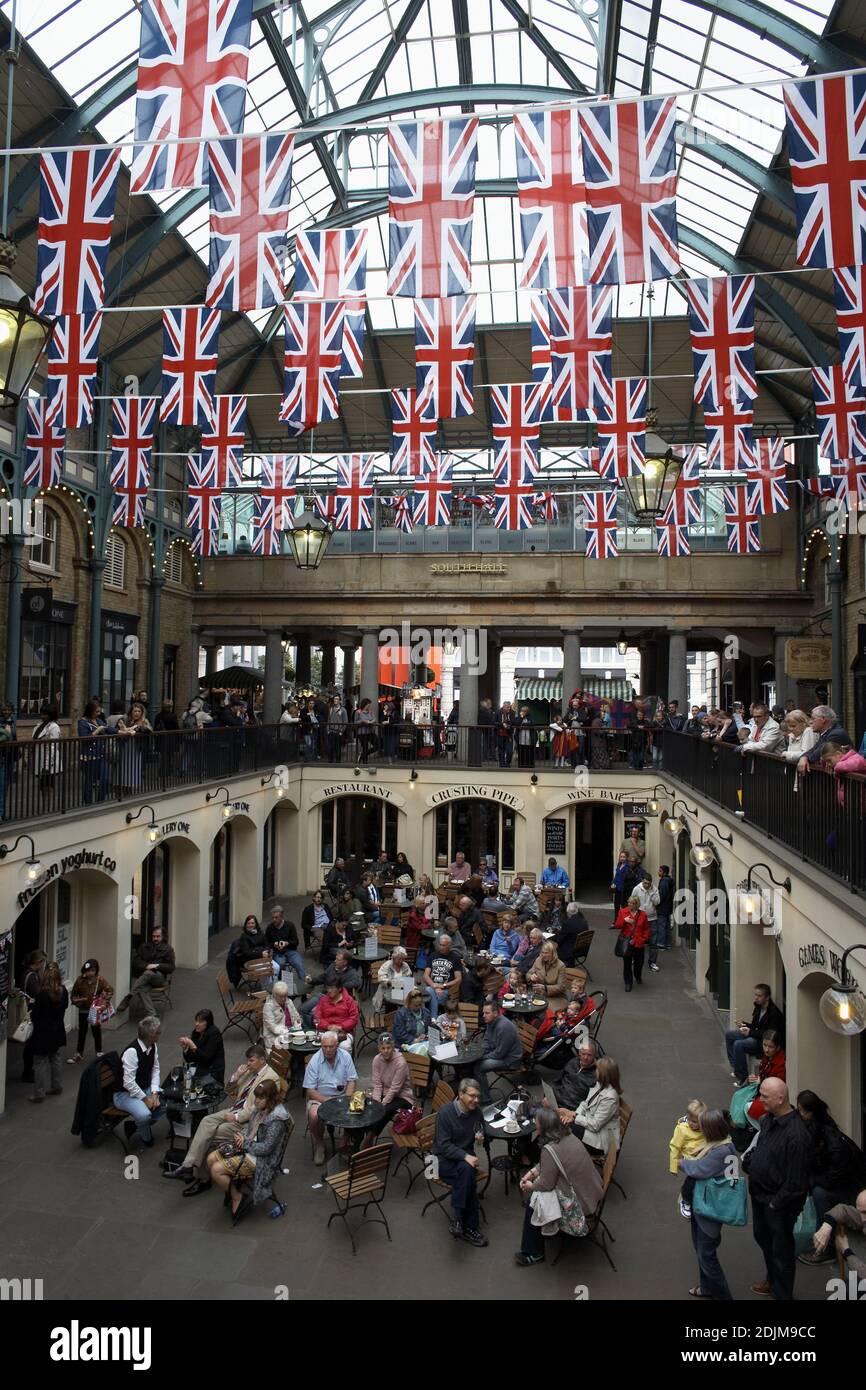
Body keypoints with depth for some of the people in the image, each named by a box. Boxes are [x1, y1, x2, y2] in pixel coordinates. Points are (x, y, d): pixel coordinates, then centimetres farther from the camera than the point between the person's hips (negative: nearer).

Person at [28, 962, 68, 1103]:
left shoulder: (42, 993, -23)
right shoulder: (63, 991, -7)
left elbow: (34, 1014, -16)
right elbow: (65, 1005, 9)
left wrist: (32, 1015, 5)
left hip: (43, 1032, -6)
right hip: (57, 1030, 6)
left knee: (40, 1062, 3)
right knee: (55, 1058, 21)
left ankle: (39, 1094, 7)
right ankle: (57, 1086, 31)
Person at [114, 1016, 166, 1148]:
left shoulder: (153, 1046, -4)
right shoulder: (131, 1052, -28)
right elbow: (129, 1083, -26)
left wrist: (154, 1093, -9)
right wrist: (145, 1099, -19)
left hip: (145, 1088, 8)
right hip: (125, 1093, -8)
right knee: (144, 1114, -32)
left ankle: (135, 1126, 9)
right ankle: (146, 1138, 3)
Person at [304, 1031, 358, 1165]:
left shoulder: (345, 1056, -6)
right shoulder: (314, 1061, -13)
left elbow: (351, 1081, 0)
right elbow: (310, 1090, -12)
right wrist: (328, 1102, -21)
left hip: (341, 1095, 2)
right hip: (319, 1097, -2)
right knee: (314, 1115, -31)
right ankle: (319, 1143, 0)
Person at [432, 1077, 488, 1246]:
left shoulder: (476, 1112, 2)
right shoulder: (445, 1113, -16)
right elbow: (444, 1145, -18)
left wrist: (480, 1137, -4)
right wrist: (465, 1156, -29)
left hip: (466, 1158, 4)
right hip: (444, 1160, -4)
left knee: (466, 1170, -32)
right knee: (467, 1171, -33)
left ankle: (457, 1219, -25)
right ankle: (469, 1227, -26)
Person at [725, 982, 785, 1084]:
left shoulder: (774, 1013, -21)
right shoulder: (758, 1007, 6)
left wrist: (751, 1032, -26)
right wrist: (744, 1024, -5)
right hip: (756, 1035, 10)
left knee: (738, 1044, -28)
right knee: (729, 1033, 6)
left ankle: (741, 1078, -15)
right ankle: (734, 1065, 10)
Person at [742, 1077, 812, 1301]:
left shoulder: (796, 1135, -33)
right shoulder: (769, 1118, -8)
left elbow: (796, 1181, -26)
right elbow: (757, 1144, 12)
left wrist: (776, 1203, -18)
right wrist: (748, 1163, 0)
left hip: (780, 1201, -8)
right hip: (760, 1191, 8)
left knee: (781, 1249, 13)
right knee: (762, 1236, 28)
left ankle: (782, 1294, 35)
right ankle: (772, 1280, 52)